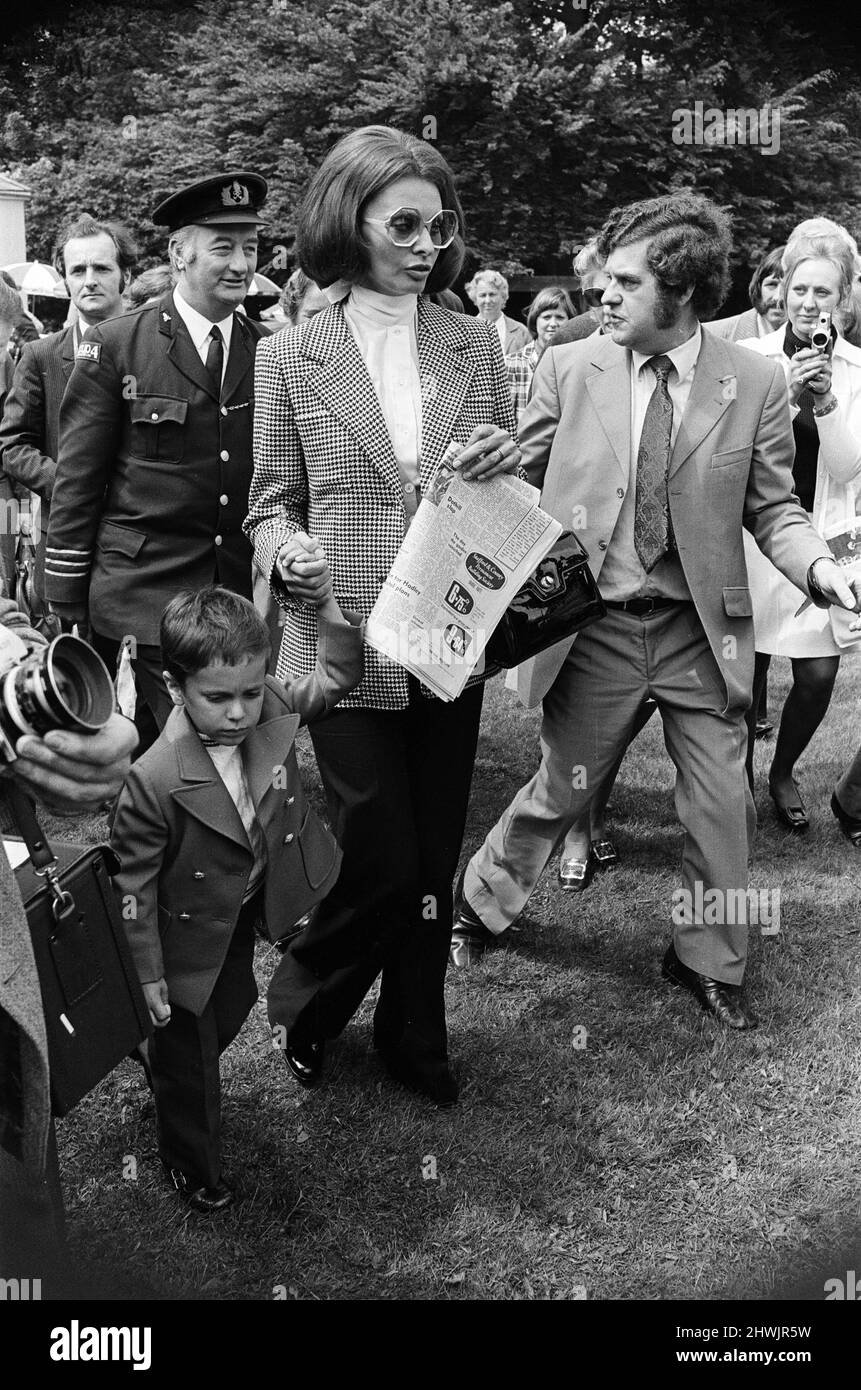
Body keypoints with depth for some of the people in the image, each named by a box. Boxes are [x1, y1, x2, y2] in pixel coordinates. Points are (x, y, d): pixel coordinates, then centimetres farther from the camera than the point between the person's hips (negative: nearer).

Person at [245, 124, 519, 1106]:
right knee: (385, 864, -1)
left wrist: (504, 466, -10)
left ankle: (414, 1040, 33)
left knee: (434, 862, 11)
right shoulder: (289, 357, 0)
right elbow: (270, 506, 5)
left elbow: (508, 498, 13)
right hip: (345, 647, -3)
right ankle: (301, 1002, 30)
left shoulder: (475, 345, 7)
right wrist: (290, 555, -17)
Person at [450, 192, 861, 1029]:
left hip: (702, 630, 1)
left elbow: (771, 509, 1)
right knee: (559, 789, 12)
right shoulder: (569, 368, -3)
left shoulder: (755, 384, -4)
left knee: (722, 804, 8)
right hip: (592, 625, 0)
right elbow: (517, 477, 6)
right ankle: (480, 902, 39)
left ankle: (707, 960, 31)